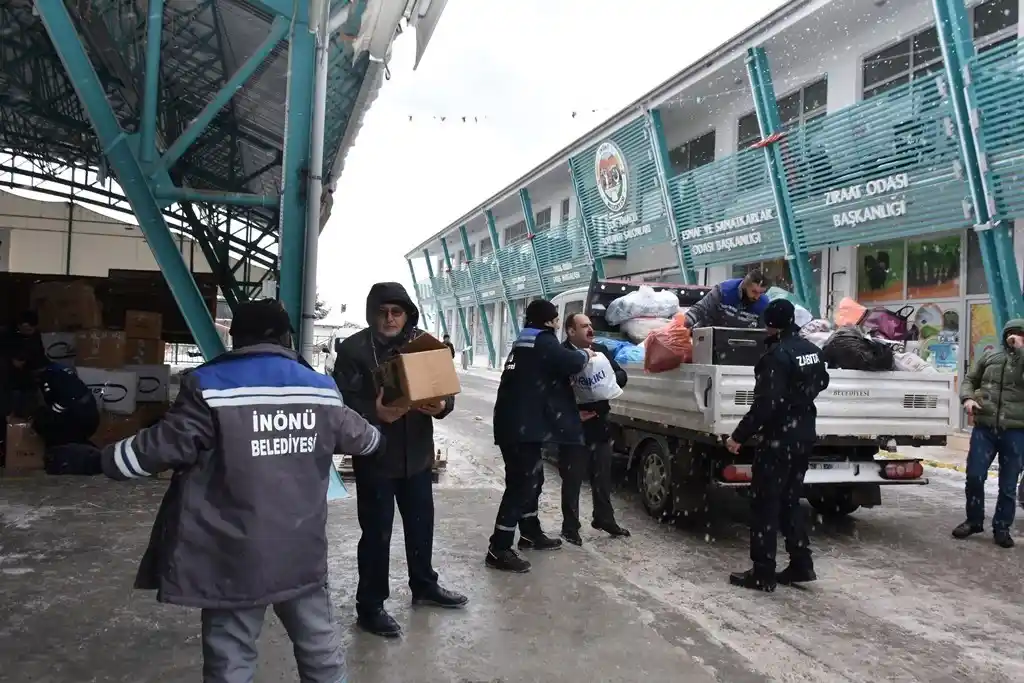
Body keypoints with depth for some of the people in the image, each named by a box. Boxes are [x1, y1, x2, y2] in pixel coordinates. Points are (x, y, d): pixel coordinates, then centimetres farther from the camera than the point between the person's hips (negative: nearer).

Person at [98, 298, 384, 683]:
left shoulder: (210, 386, -9)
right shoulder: (321, 389, 5)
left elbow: (161, 446, -10)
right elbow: (361, 438, 20)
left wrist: (98, 459, 5)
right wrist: (378, 435, 43)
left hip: (236, 560, -3)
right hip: (303, 555, 4)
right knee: (321, 652, 18)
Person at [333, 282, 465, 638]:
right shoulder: (354, 349, -11)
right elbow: (342, 401, -16)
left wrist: (440, 405, -20)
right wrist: (375, 413, -34)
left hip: (417, 455, 5)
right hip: (374, 457, -5)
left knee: (421, 525, 19)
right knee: (376, 533, 3)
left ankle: (424, 586, 40)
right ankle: (370, 606, 18)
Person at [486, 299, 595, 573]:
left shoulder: (524, 343, 21)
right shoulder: (543, 342, -9)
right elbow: (570, 363, -22)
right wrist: (585, 353, -1)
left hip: (514, 424, 10)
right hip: (522, 426, -10)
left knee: (531, 479, 21)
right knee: (521, 484, -9)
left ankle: (531, 533, 34)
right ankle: (499, 550, -8)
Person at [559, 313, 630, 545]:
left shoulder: (601, 350, 7)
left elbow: (621, 376, 7)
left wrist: (610, 378, -14)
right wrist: (572, 413, -25)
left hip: (600, 424, 6)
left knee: (603, 477, 17)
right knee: (572, 480, 5)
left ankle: (605, 519, 32)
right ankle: (570, 527, 15)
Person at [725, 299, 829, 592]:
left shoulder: (777, 355, -20)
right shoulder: (811, 350, 7)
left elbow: (766, 404, -25)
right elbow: (821, 382, 26)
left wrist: (739, 436, -18)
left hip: (778, 439, -9)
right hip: (803, 436, 9)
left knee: (765, 504, -1)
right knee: (789, 501, 18)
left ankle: (763, 573, 4)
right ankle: (801, 564, 21)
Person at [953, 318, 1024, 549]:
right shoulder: (991, 355, 10)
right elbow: (969, 379, 16)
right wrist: (967, 398, -3)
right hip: (984, 427, 2)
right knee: (974, 476, 0)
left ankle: (1002, 528, 19)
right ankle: (974, 521, 18)